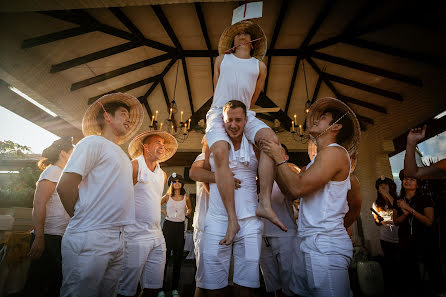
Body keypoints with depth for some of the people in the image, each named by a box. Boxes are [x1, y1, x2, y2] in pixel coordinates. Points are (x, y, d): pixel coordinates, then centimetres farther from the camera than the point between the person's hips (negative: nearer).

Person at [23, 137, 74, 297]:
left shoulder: (62, 174, 18)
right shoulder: (53, 170, -9)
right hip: (48, 238, -9)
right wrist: (39, 238, -23)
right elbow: (38, 203, -19)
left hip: (59, 238, 9)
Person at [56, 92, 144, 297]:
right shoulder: (93, 142, -4)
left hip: (117, 240, 8)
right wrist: (82, 220, -2)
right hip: (89, 239, -8)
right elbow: (65, 186, -12)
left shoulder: (122, 155, 20)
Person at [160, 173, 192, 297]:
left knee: (178, 258, 6)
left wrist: (185, 215, 8)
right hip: (168, 226, -2)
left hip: (180, 227, 2)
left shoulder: (186, 197, 6)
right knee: (165, 256, -3)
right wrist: (163, 211, 0)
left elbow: (189, 209, 24)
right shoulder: (167, 197, 2)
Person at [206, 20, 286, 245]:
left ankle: (264, 204, -31)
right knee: (220, 152, -32)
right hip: (218, 112, -1)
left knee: (271, 138, -31)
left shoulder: (259, 66, 21)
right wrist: (224, 113, 11)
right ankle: (232, 219, -33)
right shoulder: (222, 60, 22)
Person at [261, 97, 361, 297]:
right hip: (308, 243, 9)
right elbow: (290, 193, 14)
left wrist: (279, 158, -7)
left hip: (325, 245, -9)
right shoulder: (318, 159, 20)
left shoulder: (334, 151, -10)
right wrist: (273, 158, 11)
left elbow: (298, 188, -19)